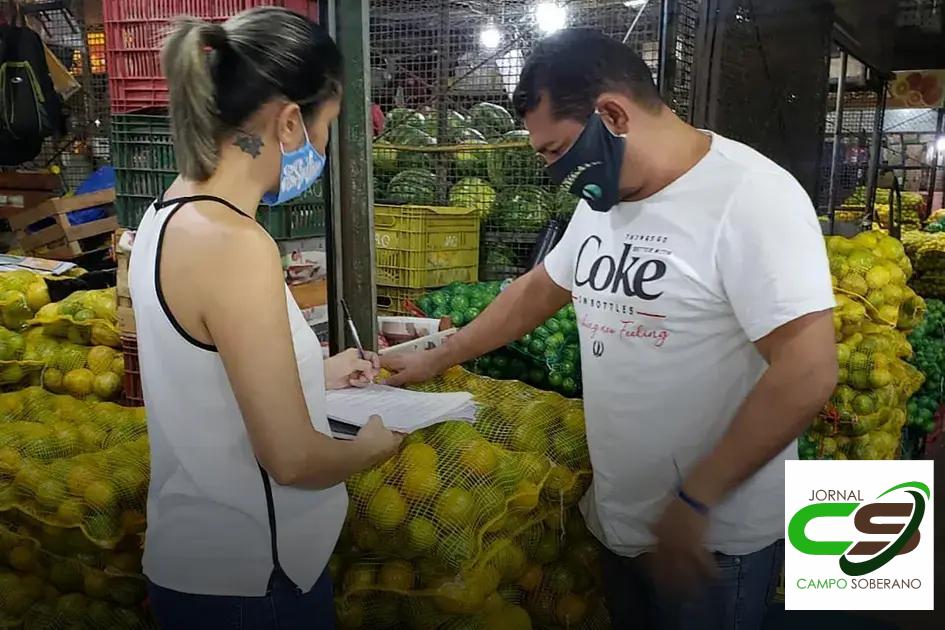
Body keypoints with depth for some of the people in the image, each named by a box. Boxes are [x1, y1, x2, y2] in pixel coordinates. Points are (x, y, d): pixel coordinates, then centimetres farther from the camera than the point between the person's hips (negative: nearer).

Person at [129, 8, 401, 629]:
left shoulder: (173, 213, 0)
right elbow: (292, 458, -25)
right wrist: (375, 445, -7)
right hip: (244, 577, -8)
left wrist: (316, 373, 13)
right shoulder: (234, 244, -27)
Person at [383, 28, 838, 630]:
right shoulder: (601, 201, 4)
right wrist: (435, 360, 20)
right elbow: (537, 290, 17)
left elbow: (808, 372, -24)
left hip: (716, 538, -7)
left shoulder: (750, 197, -21)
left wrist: (694, 501, -21)